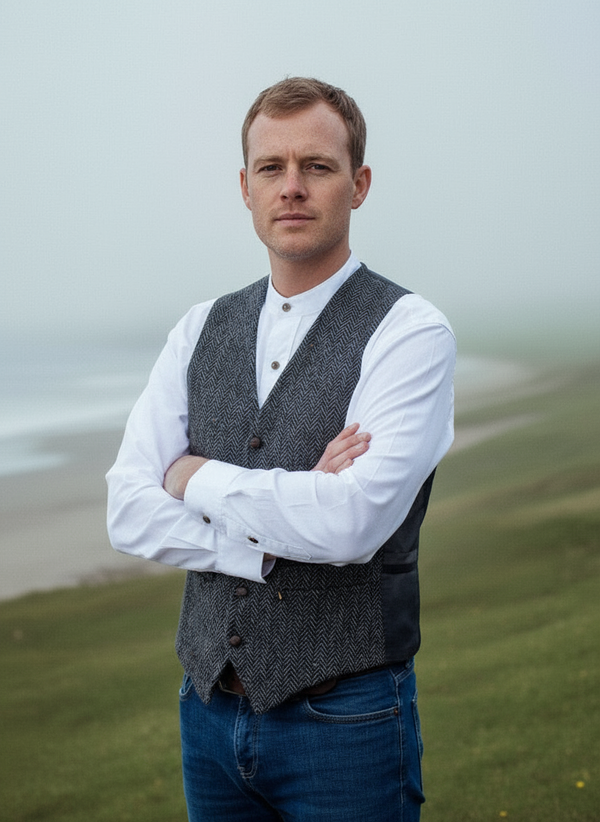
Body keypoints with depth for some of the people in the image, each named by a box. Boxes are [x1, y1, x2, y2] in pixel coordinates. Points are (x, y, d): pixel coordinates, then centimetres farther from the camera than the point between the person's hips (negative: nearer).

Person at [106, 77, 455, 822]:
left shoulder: (410, 332, -11)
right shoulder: (200, 330, 5)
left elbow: (354, 521, -24)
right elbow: (130, 514, -3)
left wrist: (201, 478, -11)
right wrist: (275, 542, -15)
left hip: (344, 723, -4)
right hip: (209, 709, 5)